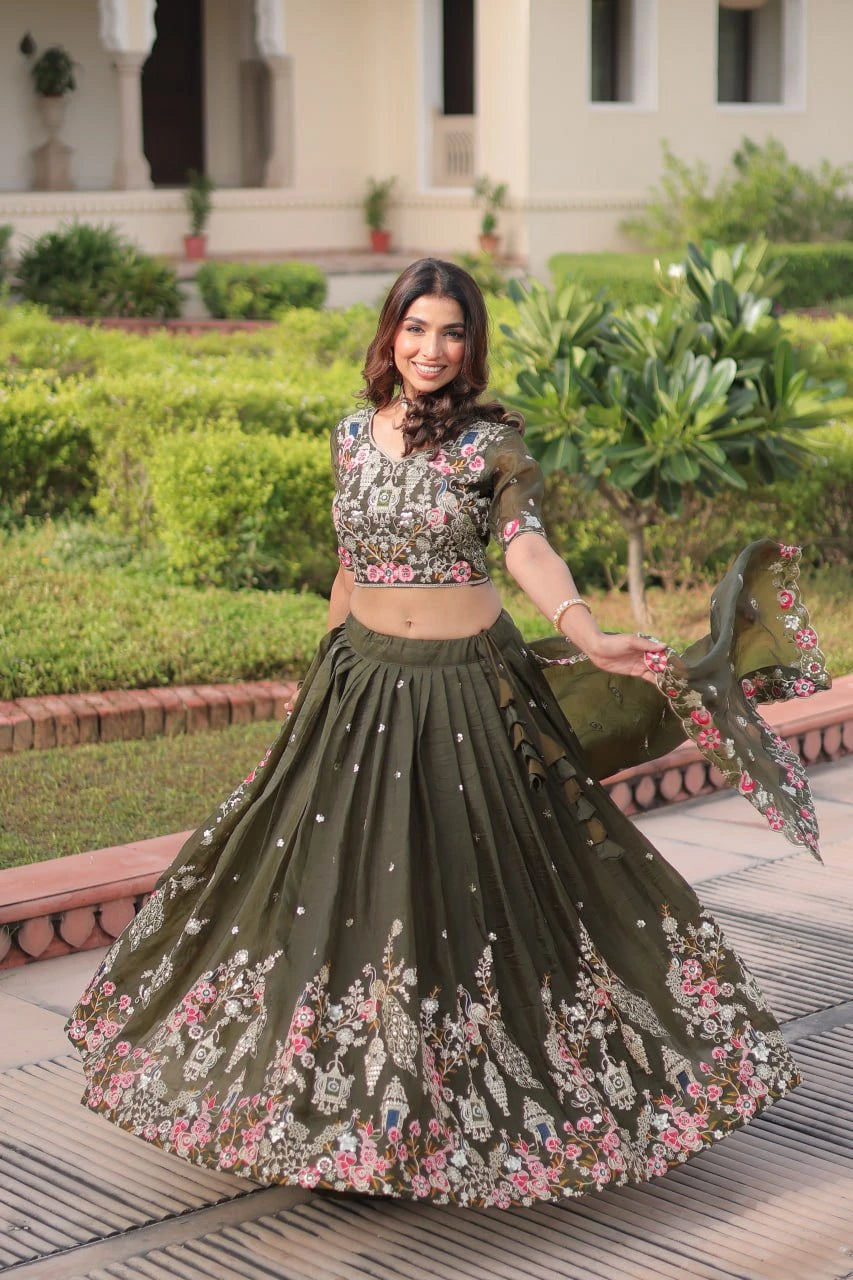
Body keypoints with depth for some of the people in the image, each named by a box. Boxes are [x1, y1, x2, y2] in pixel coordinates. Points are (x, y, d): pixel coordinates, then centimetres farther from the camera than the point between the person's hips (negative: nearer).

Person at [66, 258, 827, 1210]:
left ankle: (476, 1095, 20)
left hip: (468, 689, -4)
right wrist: (324, 682, 19)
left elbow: (527, 546, -21)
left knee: (471, 881, 3)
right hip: (362, 681, 4)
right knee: (340, 876, 6)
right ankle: (347, 1091, 22)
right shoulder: (352, 436, 6)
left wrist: (586, 634, -38)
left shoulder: (492, 444, -6)